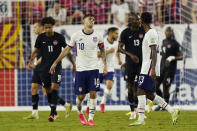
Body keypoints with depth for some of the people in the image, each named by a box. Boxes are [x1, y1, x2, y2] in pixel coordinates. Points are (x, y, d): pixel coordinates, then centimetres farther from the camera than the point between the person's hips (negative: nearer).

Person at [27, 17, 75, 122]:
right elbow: (36, 50, 8)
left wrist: (73, 63, 10)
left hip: (56, 67, -3)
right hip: (44, 68, 3)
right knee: (48, 90, 7)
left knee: (54, 88, -17)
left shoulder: (59, 37, -4)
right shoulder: (40, 38, 0)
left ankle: (53, 113, -18)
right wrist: (31, 61, -9)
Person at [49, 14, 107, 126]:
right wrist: (55, 63, 8)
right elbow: (67, 50, 7)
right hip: (80, 70, -1)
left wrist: (105, 65, 7)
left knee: (93, 93, -9)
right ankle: (80, 113, 31)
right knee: (81, 96, 1)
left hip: (93, 69, 1)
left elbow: (102, 50, 15)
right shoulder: (77, 35, -3)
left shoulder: (97, 36, 0)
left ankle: (91, 119, -2)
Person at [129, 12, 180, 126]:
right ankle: (172, 111, 9)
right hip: (146, 69, 10)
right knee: (150, 95, 9)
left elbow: (154, 52, -19)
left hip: (148, 69, -10)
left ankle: (141, 119, -14)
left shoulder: (151, 33, -12)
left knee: (141, 92, -11)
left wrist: (153, 69, -25)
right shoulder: (149, 33, 19)